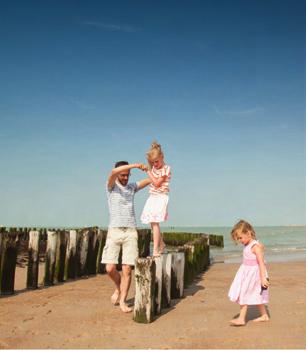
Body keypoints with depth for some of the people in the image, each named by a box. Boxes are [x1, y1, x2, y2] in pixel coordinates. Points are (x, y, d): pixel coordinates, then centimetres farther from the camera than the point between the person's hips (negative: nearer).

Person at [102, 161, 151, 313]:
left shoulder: (132, 186, 15)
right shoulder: (111, 186, 3)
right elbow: (113, 172, -19)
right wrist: (135, 165, -23)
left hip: (131, 232, 2)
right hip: (114, 231, -2)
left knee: (127, 269, -4)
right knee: (110, 268, -6)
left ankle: (122, 301, 6)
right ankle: (118, 288, 24)